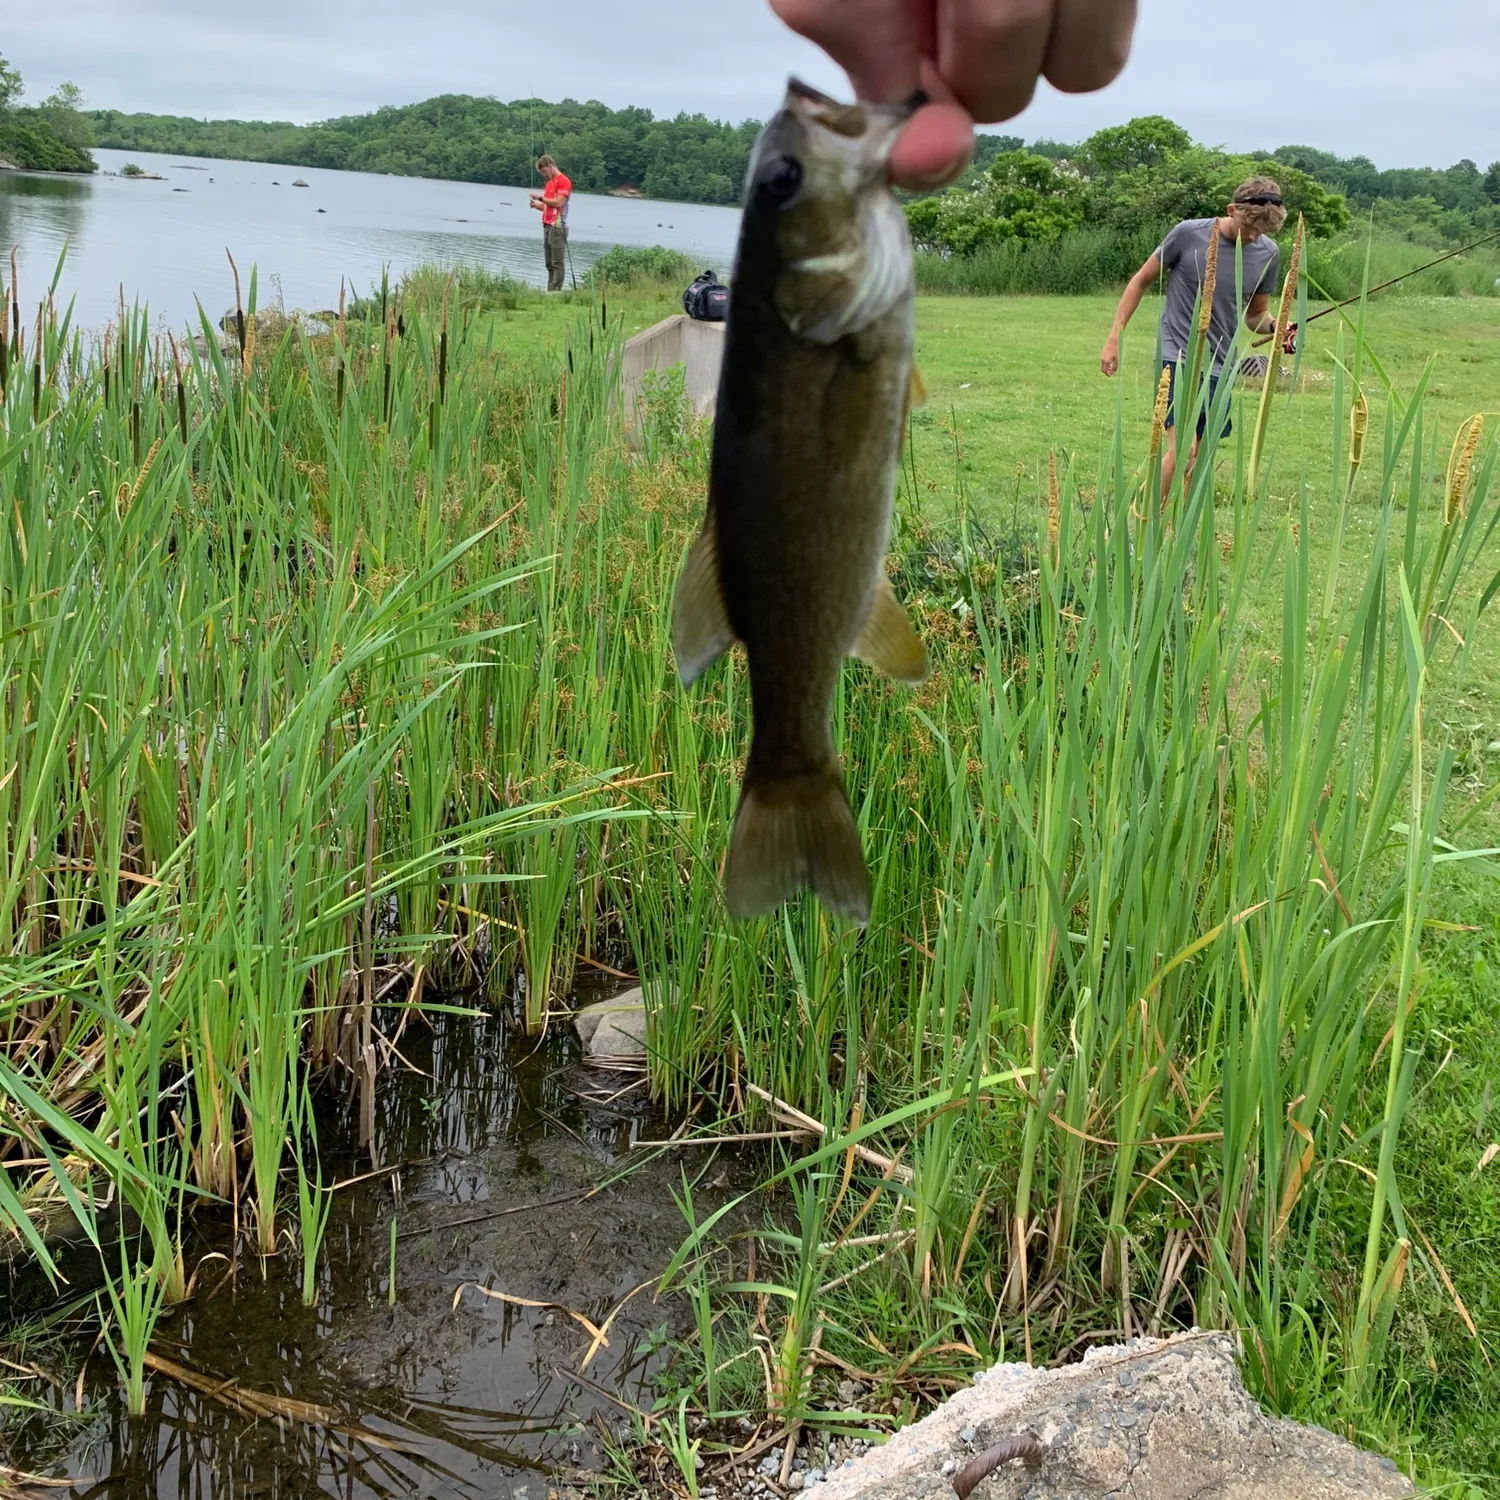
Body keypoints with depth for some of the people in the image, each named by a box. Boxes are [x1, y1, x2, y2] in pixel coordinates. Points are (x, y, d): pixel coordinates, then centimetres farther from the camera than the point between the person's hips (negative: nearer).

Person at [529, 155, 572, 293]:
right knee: (550, 264, 6)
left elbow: (559, 203, -15)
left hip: (557, 226, -9)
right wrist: (537, 205, 7)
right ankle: (550, 291, 6)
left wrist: (541, 198, -10)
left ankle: (556, 291, -12)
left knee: (557, 263, -9)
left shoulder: (563, 182, -6)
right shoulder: (548, 183, 21)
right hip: (547, 226, 9)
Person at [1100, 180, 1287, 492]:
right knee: (1182, 449, -20)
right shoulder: (1189, 234, -9)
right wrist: (1114, 338, 1)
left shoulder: (1268, 254, 3)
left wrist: (1274, 325, -8)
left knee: (1199, 460, 5)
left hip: (1219, 368, 5)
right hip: (1177, 357, -5)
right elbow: (1141, 281, 3)